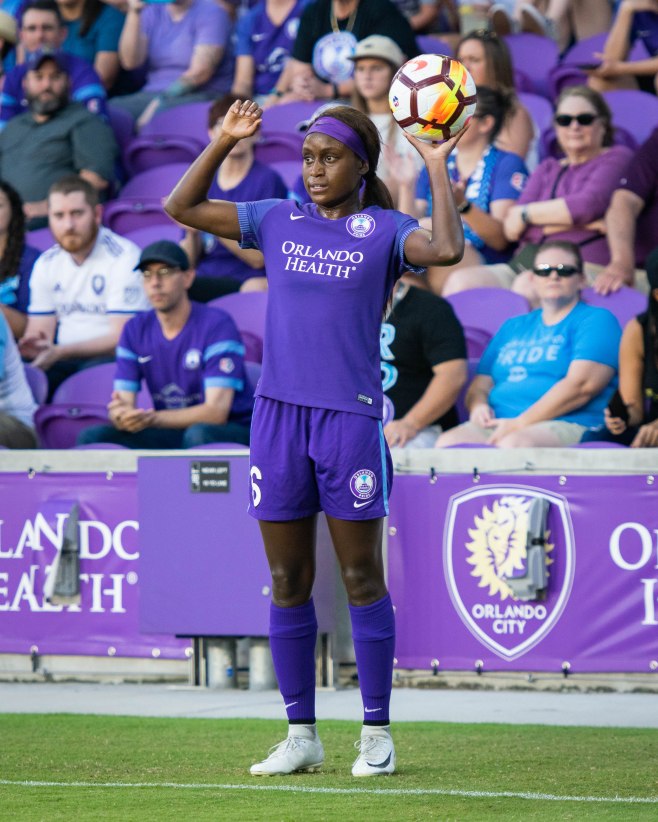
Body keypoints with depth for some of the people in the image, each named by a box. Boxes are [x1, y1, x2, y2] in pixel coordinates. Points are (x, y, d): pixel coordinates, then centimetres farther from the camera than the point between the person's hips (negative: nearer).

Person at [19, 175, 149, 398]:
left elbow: (122, 338, -12)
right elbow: (38, 331, 13)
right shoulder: (46, 264, 12)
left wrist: (60, 352, -23)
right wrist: (31, 346, -14)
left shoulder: (124, 258, -8)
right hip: (64, 362, 5)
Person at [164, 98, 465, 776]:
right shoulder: (278, 222, 11)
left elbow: (445, 249, -20)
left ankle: (376, 733, 9)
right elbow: (181, 207, 15)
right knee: (287, 584, 6)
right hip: (278, 415, 4)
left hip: (351, 416, -4)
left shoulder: (383, 230, 0)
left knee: (361, 579, 1)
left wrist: (436, 168, -13)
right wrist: (224, 141, 7)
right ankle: (300, 735, 13)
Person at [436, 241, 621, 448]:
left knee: (514, 444, -41)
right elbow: (481, 382, 27)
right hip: (497, 424, 5)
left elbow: (581, 386, -8)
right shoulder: (512, 327, 29)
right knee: (447, 442, -29)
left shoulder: (595, 321, 7)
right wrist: (478, 405, -1)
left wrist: (520, 423, -14)